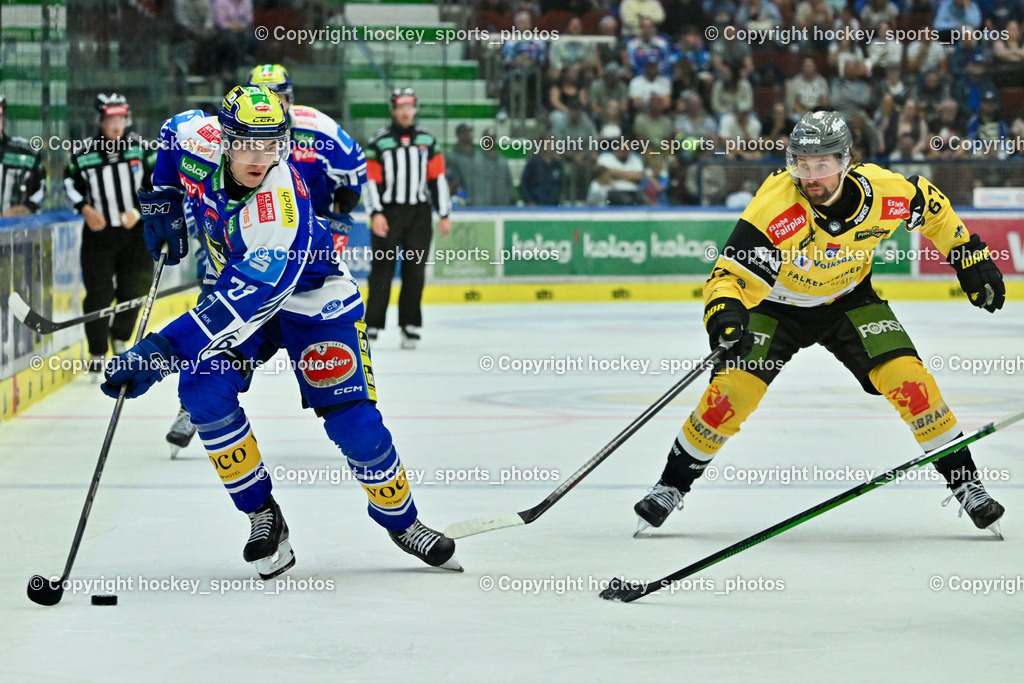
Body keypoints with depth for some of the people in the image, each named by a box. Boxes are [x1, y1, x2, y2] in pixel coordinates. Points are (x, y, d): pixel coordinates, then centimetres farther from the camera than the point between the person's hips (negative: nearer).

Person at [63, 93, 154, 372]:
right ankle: (97, 351, 6)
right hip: (99, 233, -2)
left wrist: (138, 210, -10)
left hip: (135, 232, 2)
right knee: (99, 293, -6)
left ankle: (120, 338, 31)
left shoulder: (139, 146, -4)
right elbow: (71, 182, 6)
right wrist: (85, 209, -8)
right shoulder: (83, 152, -7)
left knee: (134, 289, 5)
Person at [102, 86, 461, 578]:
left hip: (312, 300, -5)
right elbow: (173, 132, 6)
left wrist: (165, 348, -50)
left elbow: (246, 301, -46)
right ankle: (263, 515, -6)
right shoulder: (199, 141, -21)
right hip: (236, 286, 5)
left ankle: (400, 520, 14)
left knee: (352, 421, -14)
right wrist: (162, 201, 0)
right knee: (204, 389, -21)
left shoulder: (282, 211, -39)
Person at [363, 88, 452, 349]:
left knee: (415, 272, 1)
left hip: (419, 214, 2)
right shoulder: (378, 141, 0)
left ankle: (410, 326, 7)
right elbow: (371, 180, -3)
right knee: (382, 269, -4)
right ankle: (372, 325, 0)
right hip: (387, 212, -2)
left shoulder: (427, 141, 9)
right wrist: (376, 214, -14)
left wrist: (444, 215, 7)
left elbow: (437, 178, 10)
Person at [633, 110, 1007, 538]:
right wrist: (724, 309, -56)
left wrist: (970, 255, 1)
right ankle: (672, 486, 4)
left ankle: (964, 483, 3)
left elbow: (930, 205, -1)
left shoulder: (883, 191, -24)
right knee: (733, 389, -16)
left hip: (849, 300, 2)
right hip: (777, 306, -2)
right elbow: (732, 273, -35)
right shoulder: (774, 206, -35)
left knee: (907, 378, -13)